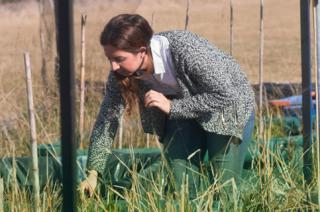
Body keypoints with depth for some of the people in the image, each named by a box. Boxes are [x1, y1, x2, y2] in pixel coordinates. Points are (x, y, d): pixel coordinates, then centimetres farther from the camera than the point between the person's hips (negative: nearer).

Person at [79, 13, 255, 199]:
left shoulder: (185, 51, -37)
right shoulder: (121, 73, -21)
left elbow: (226, 96, -32)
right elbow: (107, 118, -14)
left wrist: (172, 106, -36)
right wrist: (93, 173, -22)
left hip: (229, 107, -5)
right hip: (182, 113, 5)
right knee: (178, 183, -2)